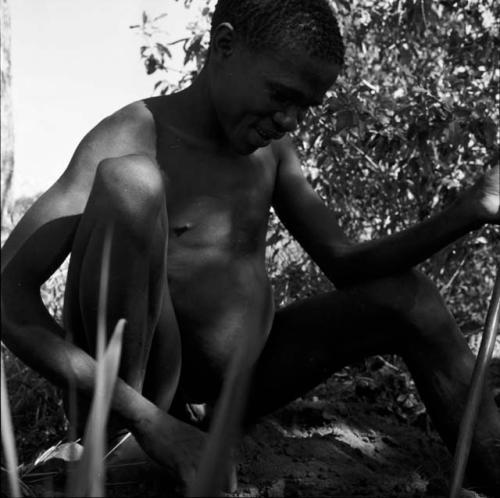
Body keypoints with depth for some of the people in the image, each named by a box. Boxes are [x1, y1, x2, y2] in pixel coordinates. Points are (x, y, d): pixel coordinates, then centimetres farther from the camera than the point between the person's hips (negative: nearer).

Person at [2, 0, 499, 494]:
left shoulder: (270, 148, 6)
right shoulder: (133, 138, -16)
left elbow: (345, 265, 9)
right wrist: (144, 419, -31)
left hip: (238, 383, 7)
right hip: (141, 385, -7)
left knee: (405, 296, 0)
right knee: (127, 179, -28)